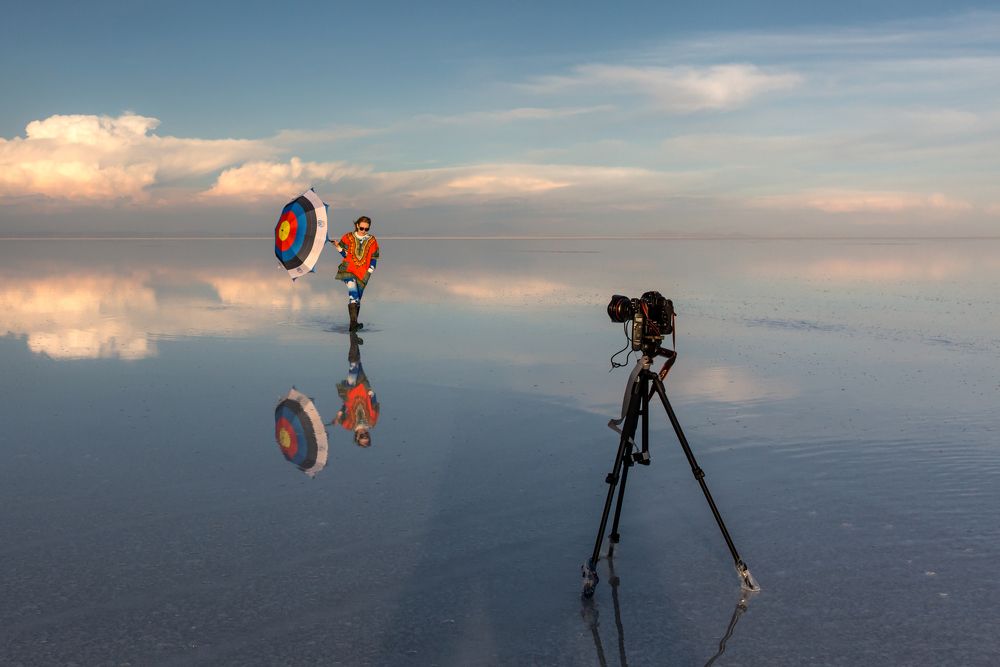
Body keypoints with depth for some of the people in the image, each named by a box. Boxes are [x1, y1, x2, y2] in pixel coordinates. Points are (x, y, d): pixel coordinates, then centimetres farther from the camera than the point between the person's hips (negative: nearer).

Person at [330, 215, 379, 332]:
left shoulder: (372, 241, 9)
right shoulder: (348, 237, 7)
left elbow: (373, 259, 10)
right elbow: (345, 254, 9)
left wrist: (369, 273, 0)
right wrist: (337, 246, -7)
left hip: (362, 272, 2)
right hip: (348, 269, -2)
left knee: (357, 299, 6)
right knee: (353, 291, -24)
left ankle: (354, 323, 22)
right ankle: (353, 321, -32)